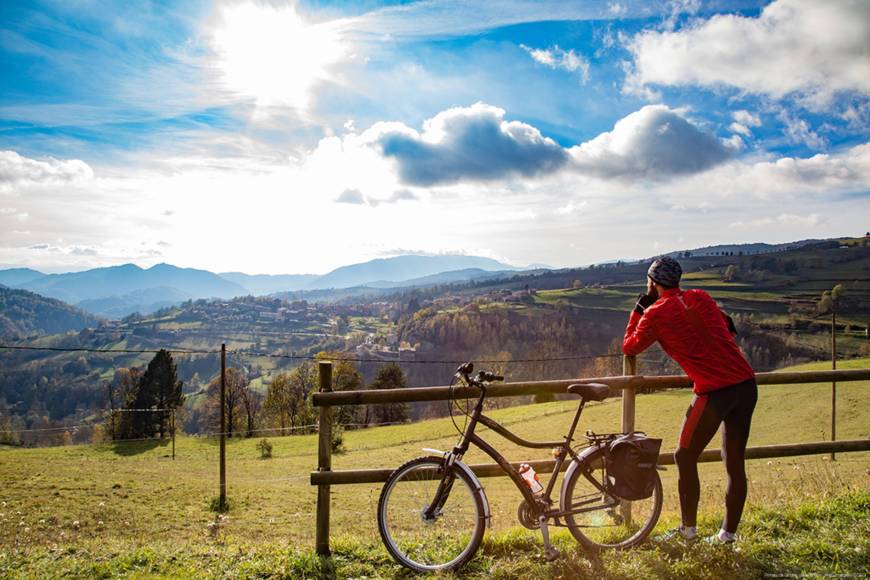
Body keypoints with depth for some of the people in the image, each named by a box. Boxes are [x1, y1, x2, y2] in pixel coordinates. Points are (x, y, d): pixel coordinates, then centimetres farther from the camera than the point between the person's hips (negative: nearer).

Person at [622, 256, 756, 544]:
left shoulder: (656, 314, -4)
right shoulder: (700, 297, 13)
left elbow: (629, 348, 11)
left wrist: (638, 309, 18)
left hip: (714, 392, -7)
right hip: (746, 384, 7)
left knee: (685, 459, 10)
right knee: (735, 463, 14)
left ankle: (688, 529, 18)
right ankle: (728, 533, 24)